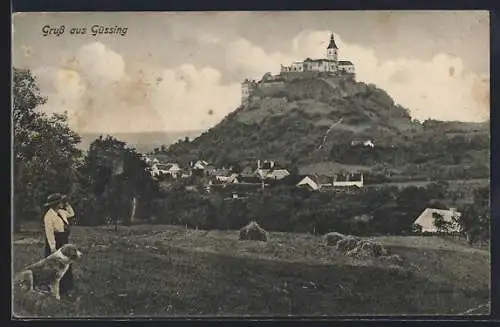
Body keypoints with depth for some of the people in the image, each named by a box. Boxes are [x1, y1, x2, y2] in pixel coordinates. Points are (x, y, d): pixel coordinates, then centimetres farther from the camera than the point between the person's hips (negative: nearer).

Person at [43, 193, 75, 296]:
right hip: (55, 245, -9)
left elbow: (71, 214, 26)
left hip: (64, 244, 9)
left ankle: (65, 287, 28)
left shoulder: (61, 212, 5)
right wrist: (53, 248, -24)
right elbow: (49, 233, -23)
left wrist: (67, 204, 10)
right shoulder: (49, 216, -21)